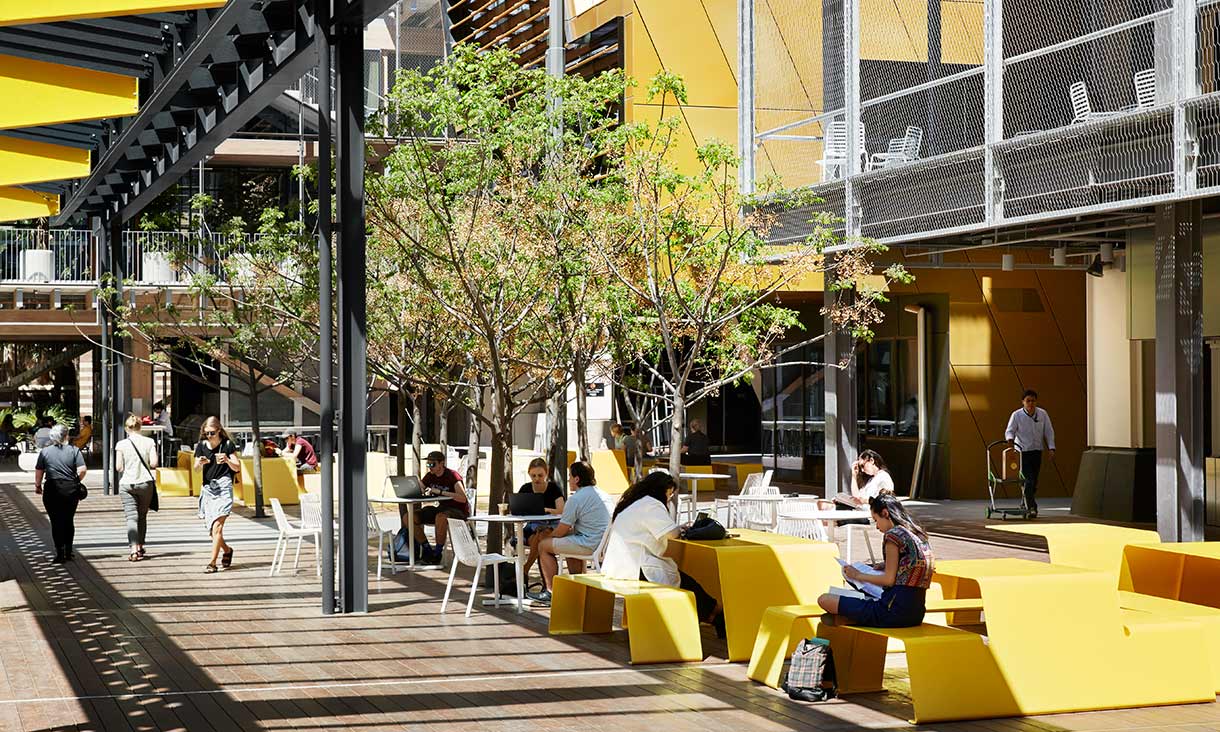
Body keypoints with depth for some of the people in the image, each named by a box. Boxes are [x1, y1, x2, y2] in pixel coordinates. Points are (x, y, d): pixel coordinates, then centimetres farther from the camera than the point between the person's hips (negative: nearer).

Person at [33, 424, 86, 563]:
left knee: (56, 522, 3)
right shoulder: (74, 450, -2)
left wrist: (37, 486, 19)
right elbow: (82, 470, -8)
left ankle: (60, 554, -1)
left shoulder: (45, 451, 0)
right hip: (71, 490, 1)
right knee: (69, 521, 14)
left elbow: (39, 471, 3)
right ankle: (68, 552, 18)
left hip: (52, 490, -1)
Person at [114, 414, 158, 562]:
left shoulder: (121, 444, -5)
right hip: (145, 483, 2)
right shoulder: (149, 442, -3)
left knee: (131, 517, -5)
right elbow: (154, 463, -8)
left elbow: (119, 467, -5)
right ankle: (140, 547, 25)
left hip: (127, 484, -2)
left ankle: (134, 550, -19)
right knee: (142, 516, 17)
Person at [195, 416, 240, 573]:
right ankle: (227, 550, 35)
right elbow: (196, 469, 8)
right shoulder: (202, 445, 8)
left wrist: (227, 460, -19)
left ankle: (212, 563, -13)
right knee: (210, 527, 9)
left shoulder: (228, 445, -2)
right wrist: (199, 463, -15)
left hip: (223, 487, -5)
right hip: (207, 487, 5)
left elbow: (237, 467, 0)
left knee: (217, 525, -13)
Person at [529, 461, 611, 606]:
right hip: (606, 543, 9)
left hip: (590, 545, -9)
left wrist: (549, 536, 14)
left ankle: (551, 592, 5)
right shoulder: (603, 495, 16)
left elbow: (561, 531, -7)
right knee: (571, 541, 37)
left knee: (544, 546, 5)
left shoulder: (576, 499, -11)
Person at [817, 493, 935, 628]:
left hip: (894, 611, -10)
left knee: (824, 600, -11)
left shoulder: (894, 534, -10)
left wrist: (858, 575, 2)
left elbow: (889, 580, -12)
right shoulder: (919, 535, 14)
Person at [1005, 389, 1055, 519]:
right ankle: (1031, 508, -17)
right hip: (1023, 451, -4)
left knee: (1034, 481, 10)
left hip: (1037, 451, 4)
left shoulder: (1042, 414, 0)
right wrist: (1010, 439, -35)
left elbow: (1049, 432, 4)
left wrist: (1051, 448, -5)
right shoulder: (1017, 415, -9)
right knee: (1028, 480, -13)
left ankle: (1027, 503, 25)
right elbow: (1009, 430, -12)